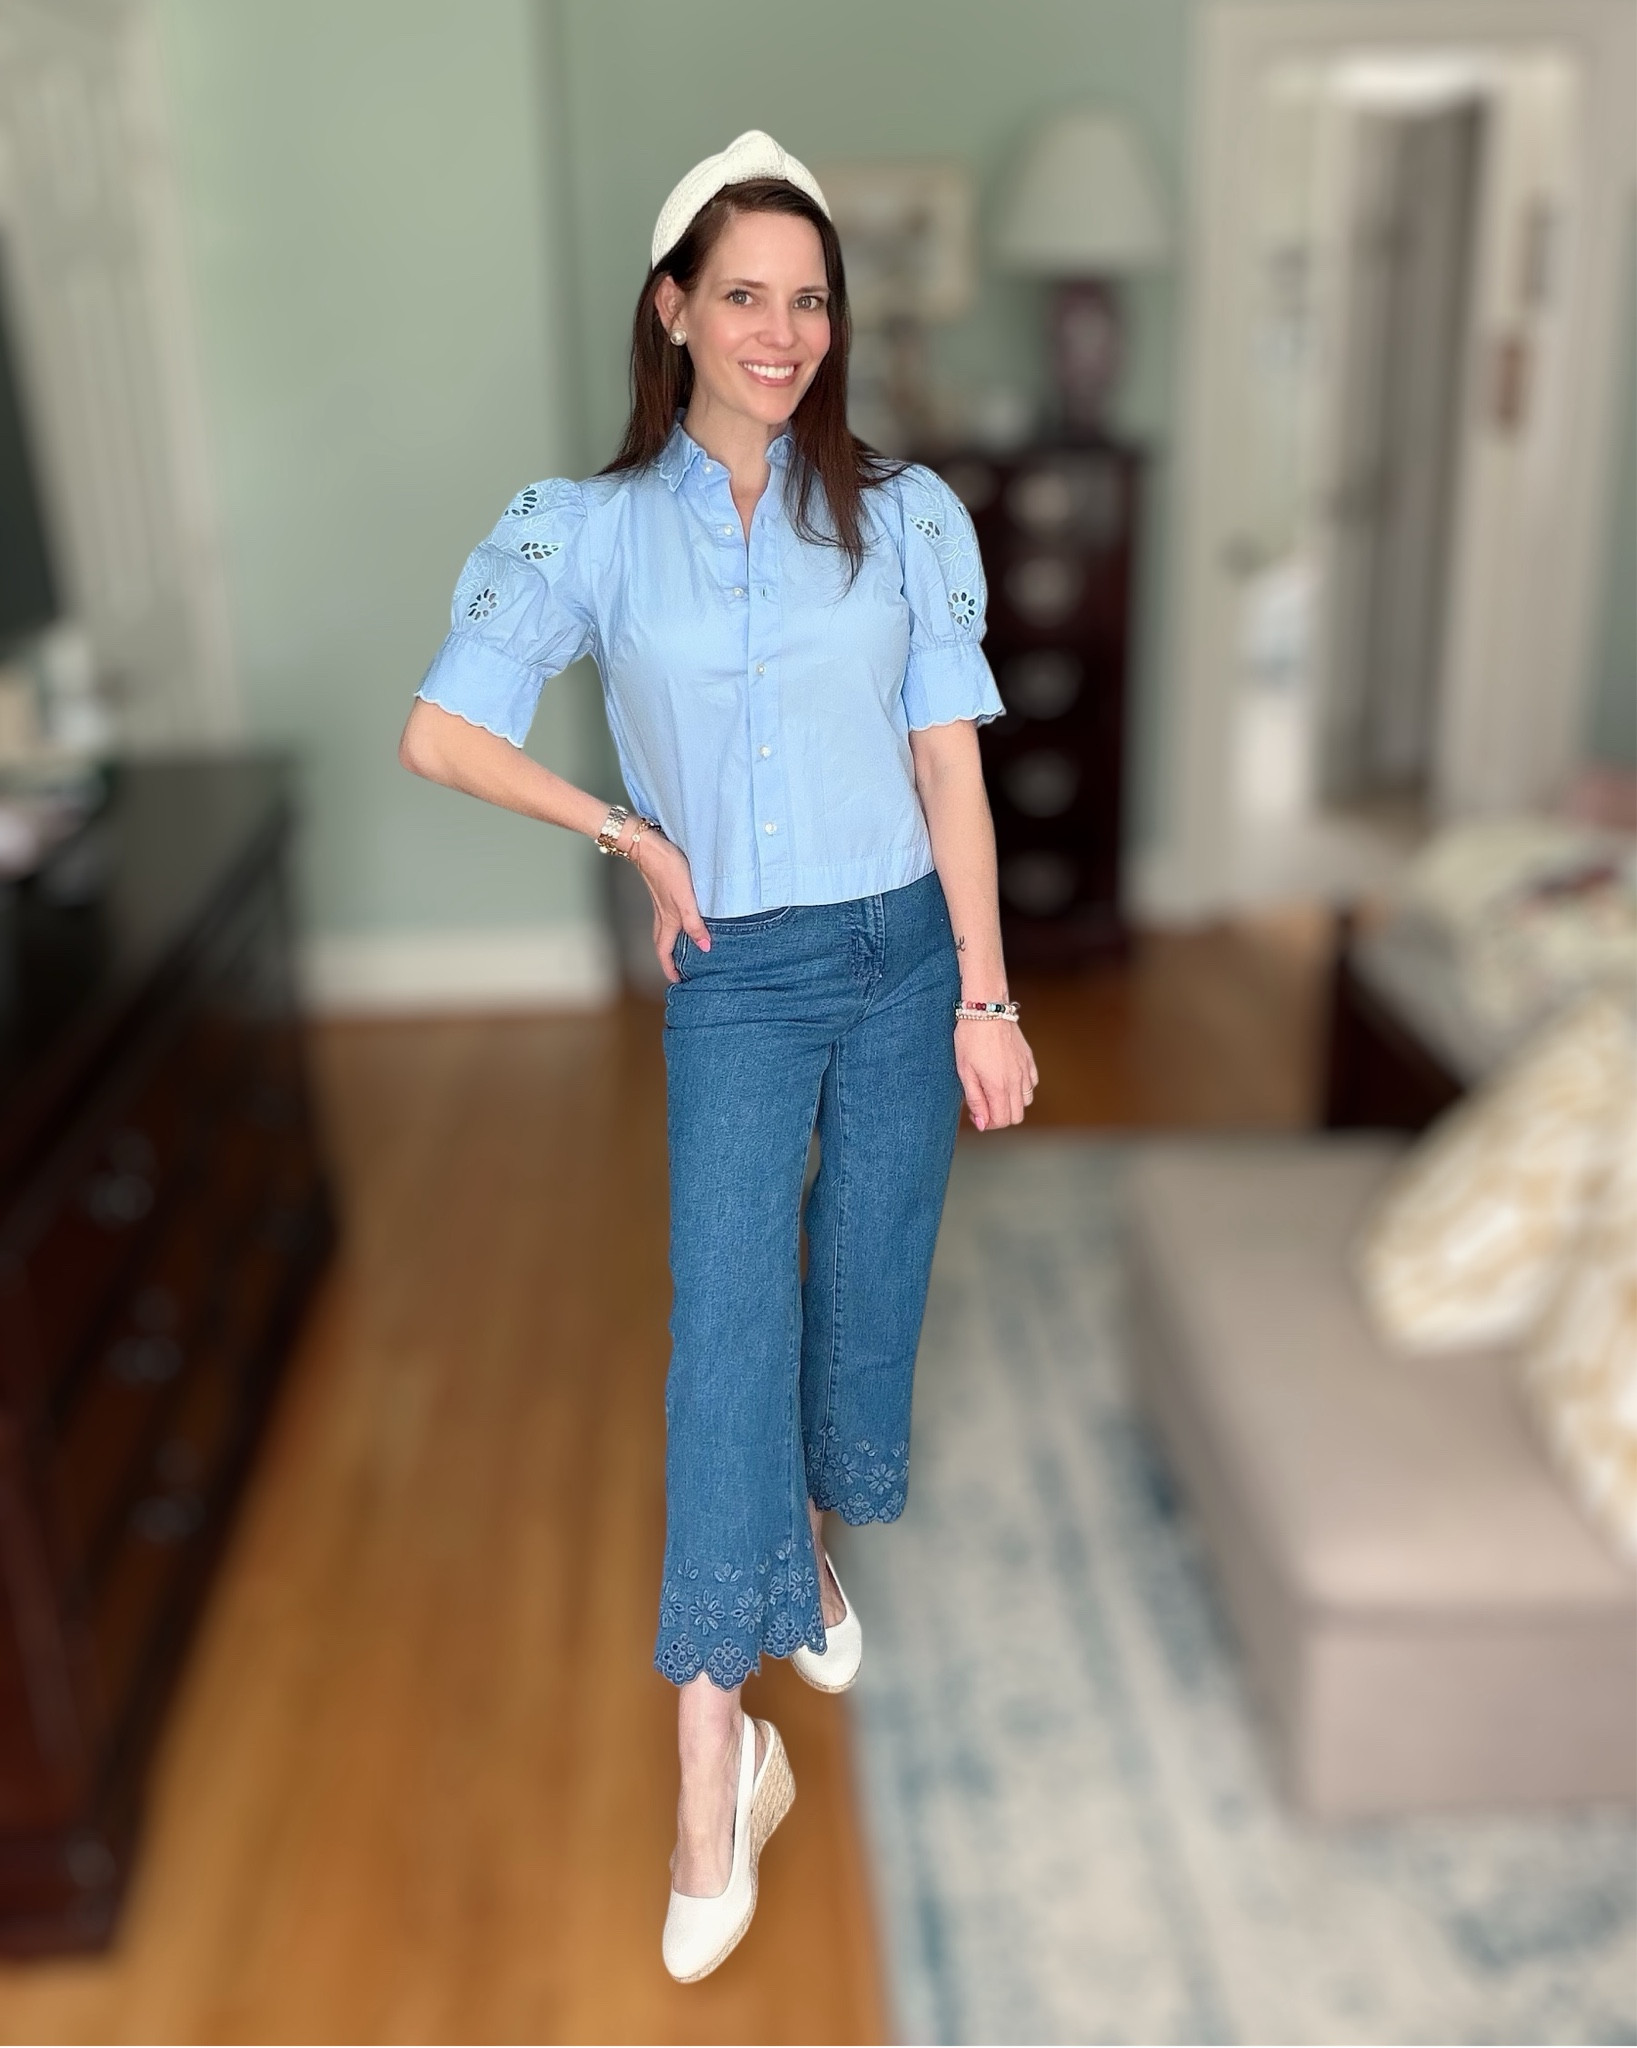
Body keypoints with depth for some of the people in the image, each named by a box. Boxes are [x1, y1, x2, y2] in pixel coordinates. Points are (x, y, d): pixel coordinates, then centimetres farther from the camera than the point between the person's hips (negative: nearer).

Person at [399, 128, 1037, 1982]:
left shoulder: (907, 513, 1)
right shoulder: (589, 525, -1)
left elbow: (950, 765, -1)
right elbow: (438, 733, -4)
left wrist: (986, 997, -3)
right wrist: (635, 837, -2)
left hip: (906, 955, 2)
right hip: (733, 981, -2)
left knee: (866, 1291, 12)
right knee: (725, 1326, -8)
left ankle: (814, 1537, 43)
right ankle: (715, 1768, -1)